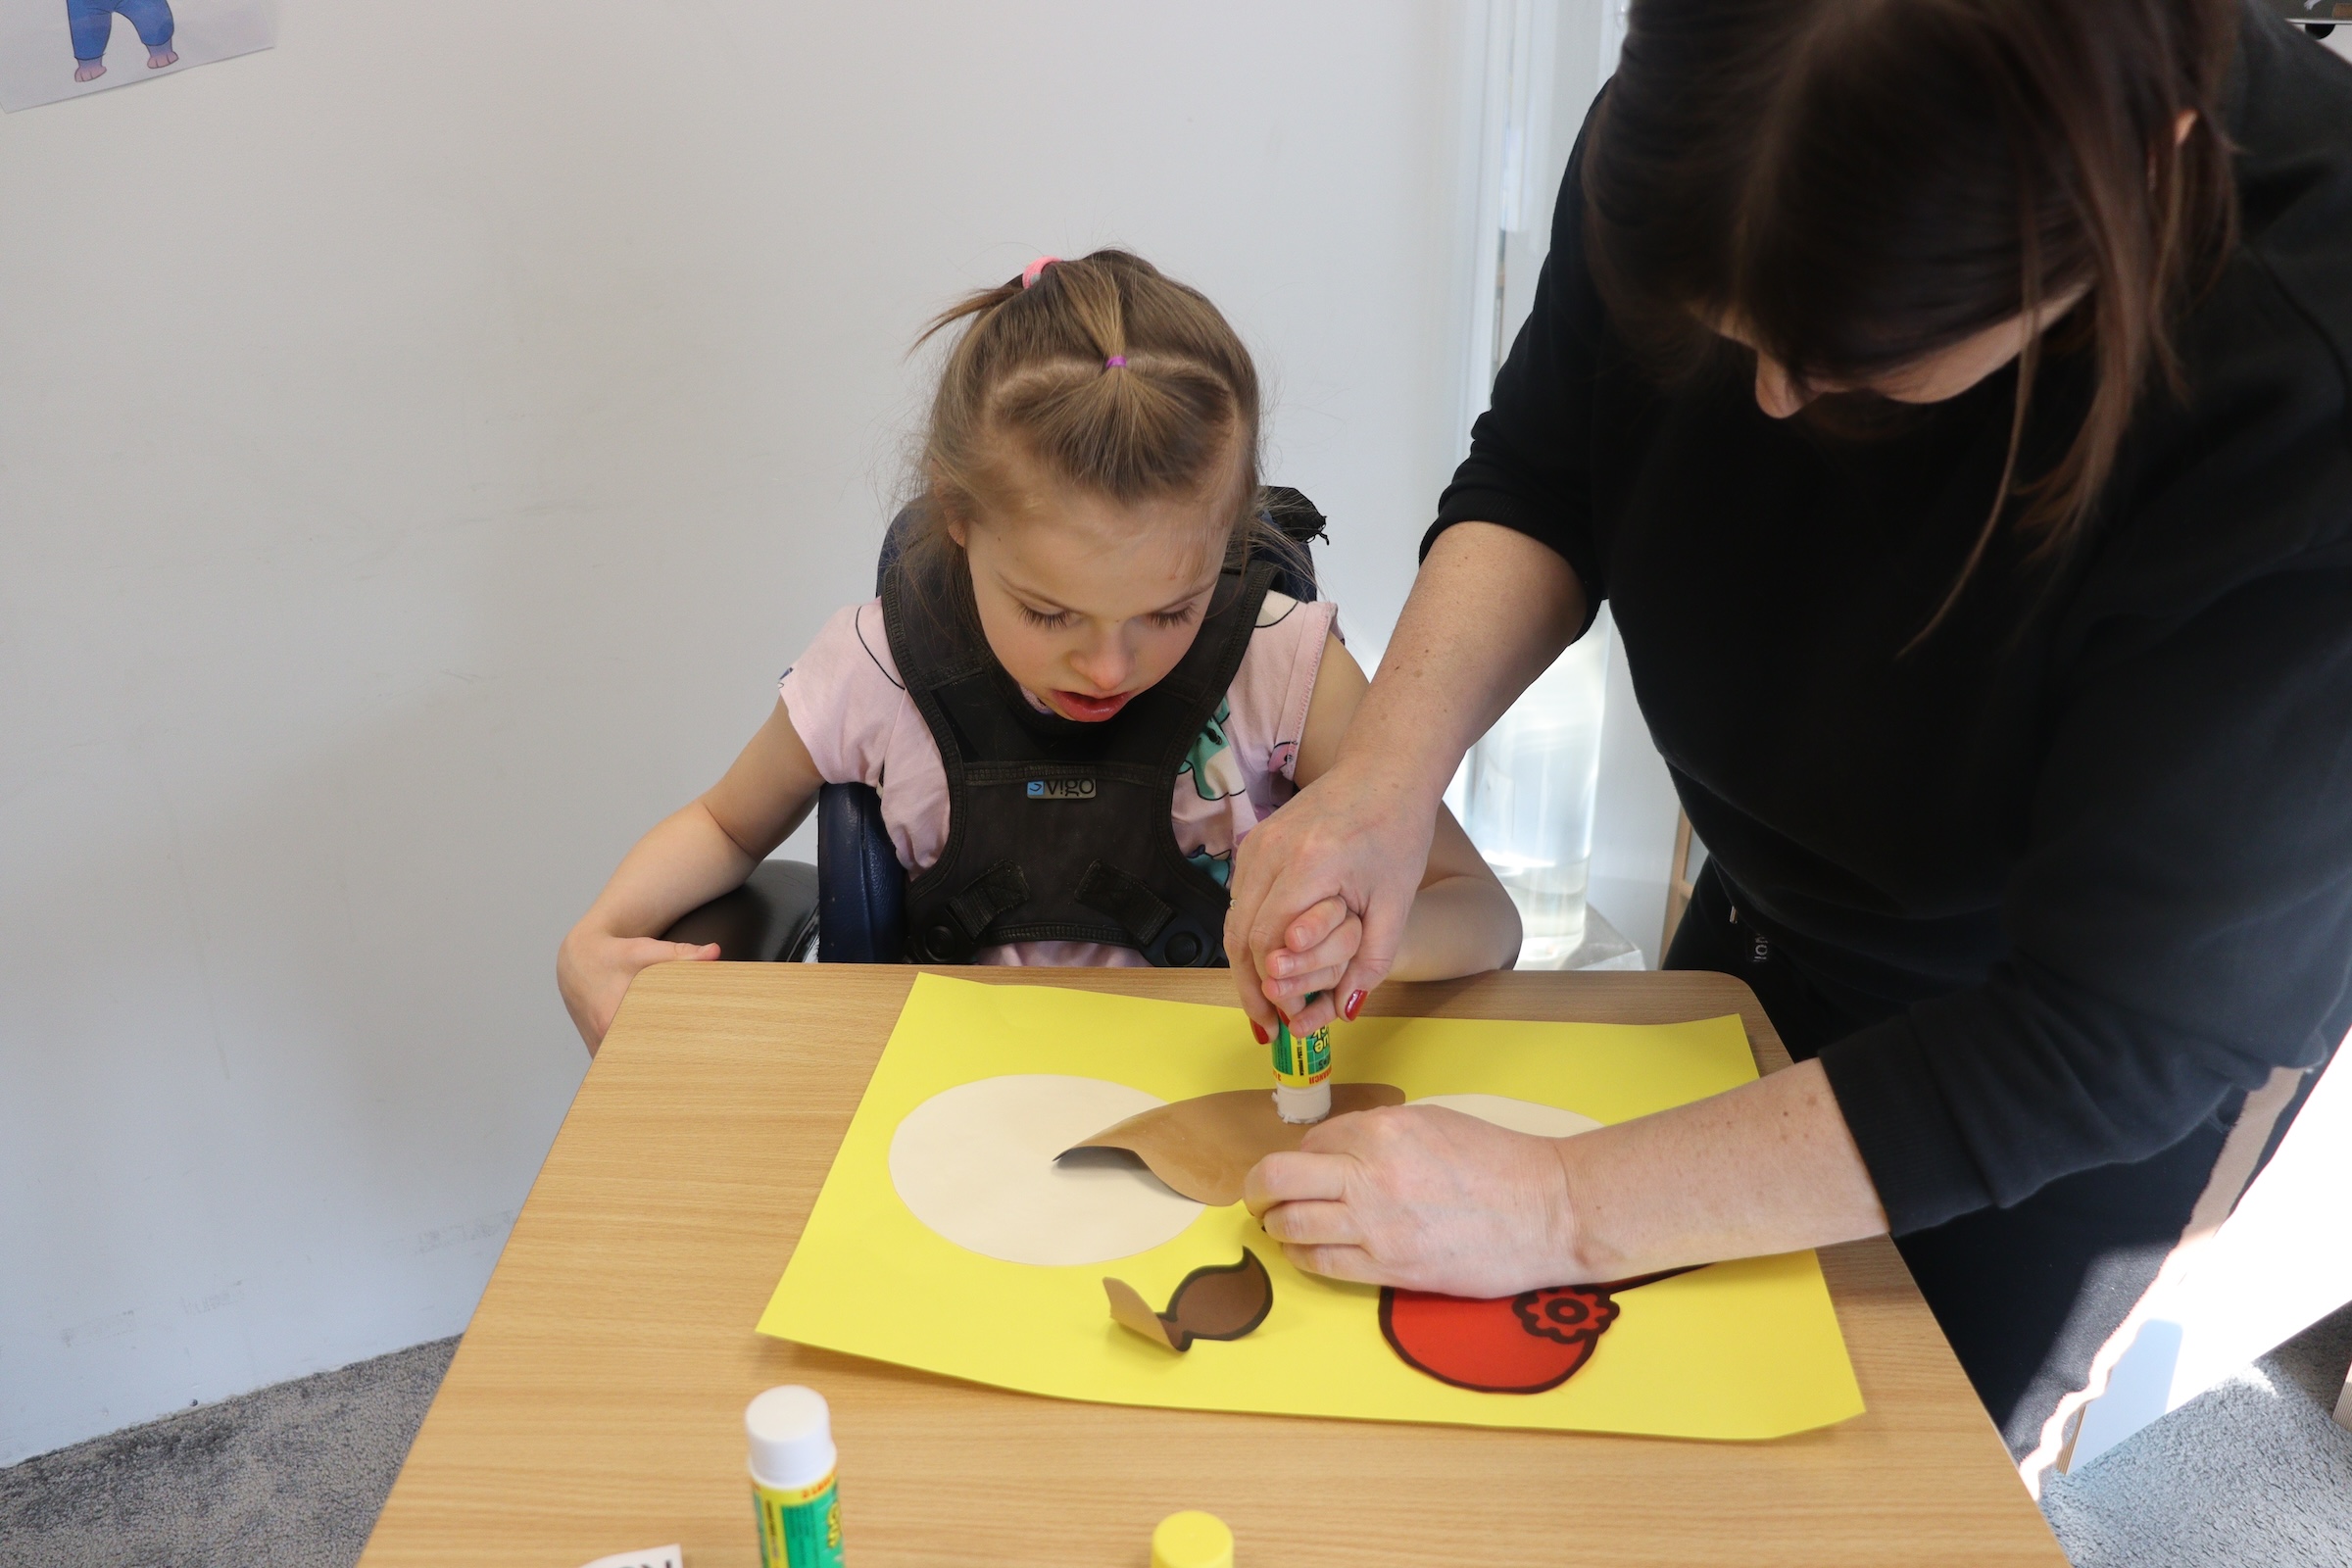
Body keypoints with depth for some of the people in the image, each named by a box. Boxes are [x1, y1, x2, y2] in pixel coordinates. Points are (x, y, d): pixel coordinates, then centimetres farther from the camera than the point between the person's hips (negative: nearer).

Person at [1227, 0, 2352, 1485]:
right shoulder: (1709, 127, -28)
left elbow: (2107, 1037, -35)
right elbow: (1539, 481, -12)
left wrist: (1565, 1207, -37)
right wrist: (1389, 770, -31)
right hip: (1772, 903, 5)